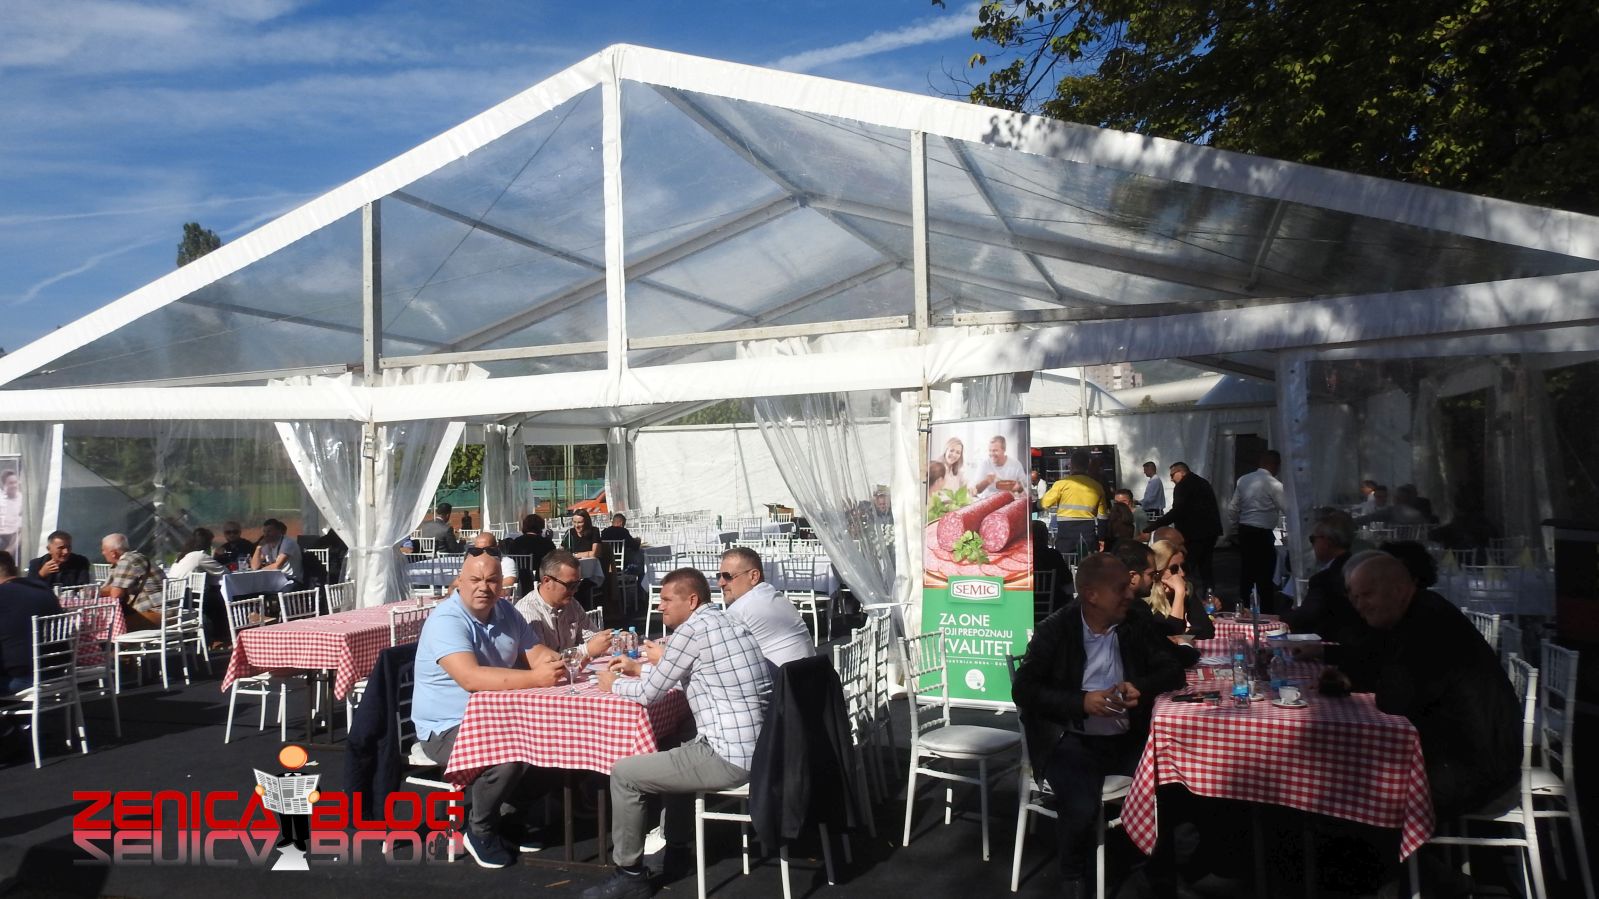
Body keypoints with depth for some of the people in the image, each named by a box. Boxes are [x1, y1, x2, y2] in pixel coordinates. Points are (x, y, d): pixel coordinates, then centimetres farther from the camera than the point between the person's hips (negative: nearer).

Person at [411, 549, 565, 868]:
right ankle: (479, 830, -2)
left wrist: (552, 661, -22)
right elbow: (471, 678, -35)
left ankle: (494, 811, 12)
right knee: (508, 758, -30)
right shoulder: (446, 621, -23)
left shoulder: (505, 612, 3)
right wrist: (535, 678, -40)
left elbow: (534, 651, 3)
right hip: (447, 728, -8)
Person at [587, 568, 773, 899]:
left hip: (730, 758, -9)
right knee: (676, 753, 35)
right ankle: (674, 848, 44)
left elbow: (648, 693, -6)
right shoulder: (724, 622, 15)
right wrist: (640, 668, 27)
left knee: (623, 773, 4)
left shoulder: (693, 627, -12)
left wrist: (613, 684, 13)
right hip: (757, 748, 10)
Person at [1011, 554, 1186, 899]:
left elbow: (1172, 670, 9)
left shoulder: (1136, 626, 7)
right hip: (1073, 742, -4)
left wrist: (1141, 687, -13)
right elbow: (1023, 689, -8)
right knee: (1081, 808, -30)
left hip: (1129, 739, 4)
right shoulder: (1054, 631, -4)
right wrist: (1082, 702, -19)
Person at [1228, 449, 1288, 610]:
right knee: (1265, 578, 3)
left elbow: (1232, 509, 9)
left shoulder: (1243, 480, 6)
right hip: (1263, 534, -6)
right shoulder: (1273, 484, -12)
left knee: (1246, 574, 14)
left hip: (1244, 531, 6)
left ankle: (1244, 610, 21)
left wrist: (1235, 529, 20)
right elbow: (1286, 510, -11)